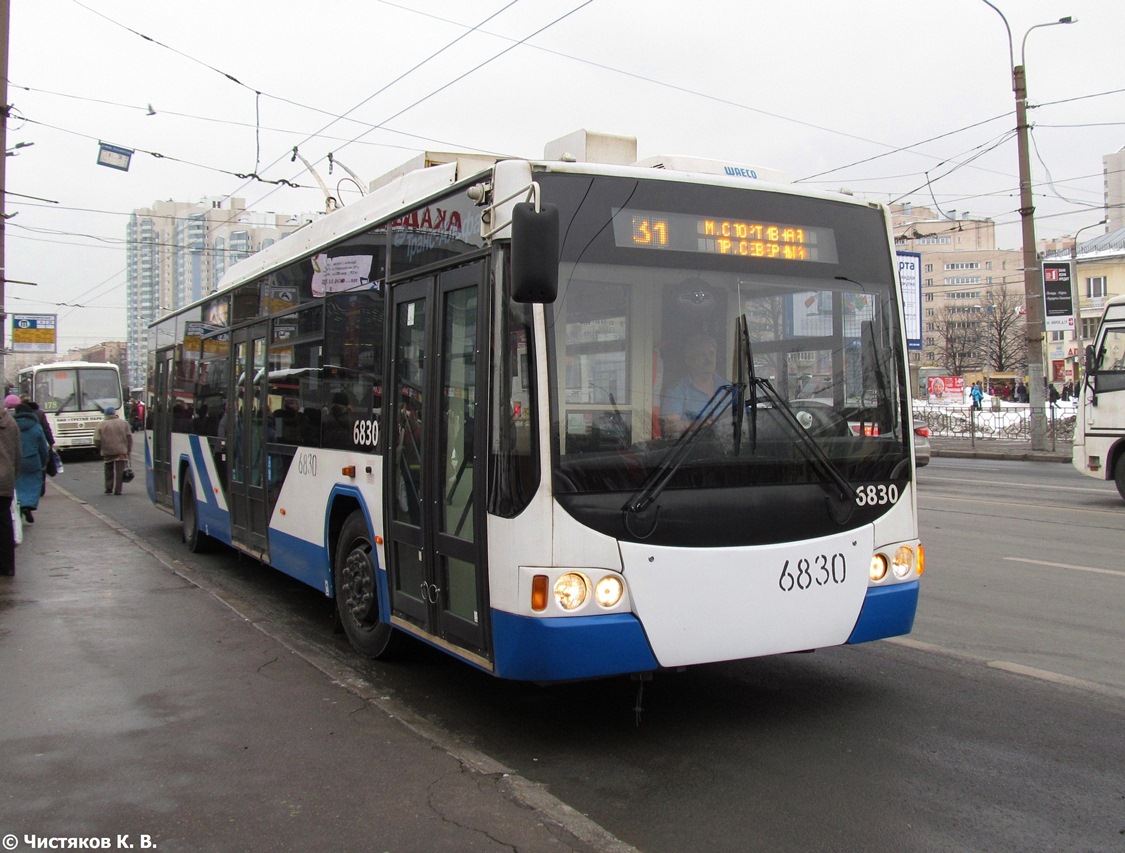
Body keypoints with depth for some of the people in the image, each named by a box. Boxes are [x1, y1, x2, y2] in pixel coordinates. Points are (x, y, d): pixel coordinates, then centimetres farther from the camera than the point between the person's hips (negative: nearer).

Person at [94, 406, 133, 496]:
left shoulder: (101, 425, 0)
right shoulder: (123, 423, 3)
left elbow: (97, 441, -3)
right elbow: (129, 437, 3)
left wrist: (100, 449, 16)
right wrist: (129, 450, 9)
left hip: (107, 452, 1)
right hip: (121, 451, -1)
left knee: (109, 471, 15)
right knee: (119, 471, -1)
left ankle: (109, 488, 16)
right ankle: (117, 490, -5)